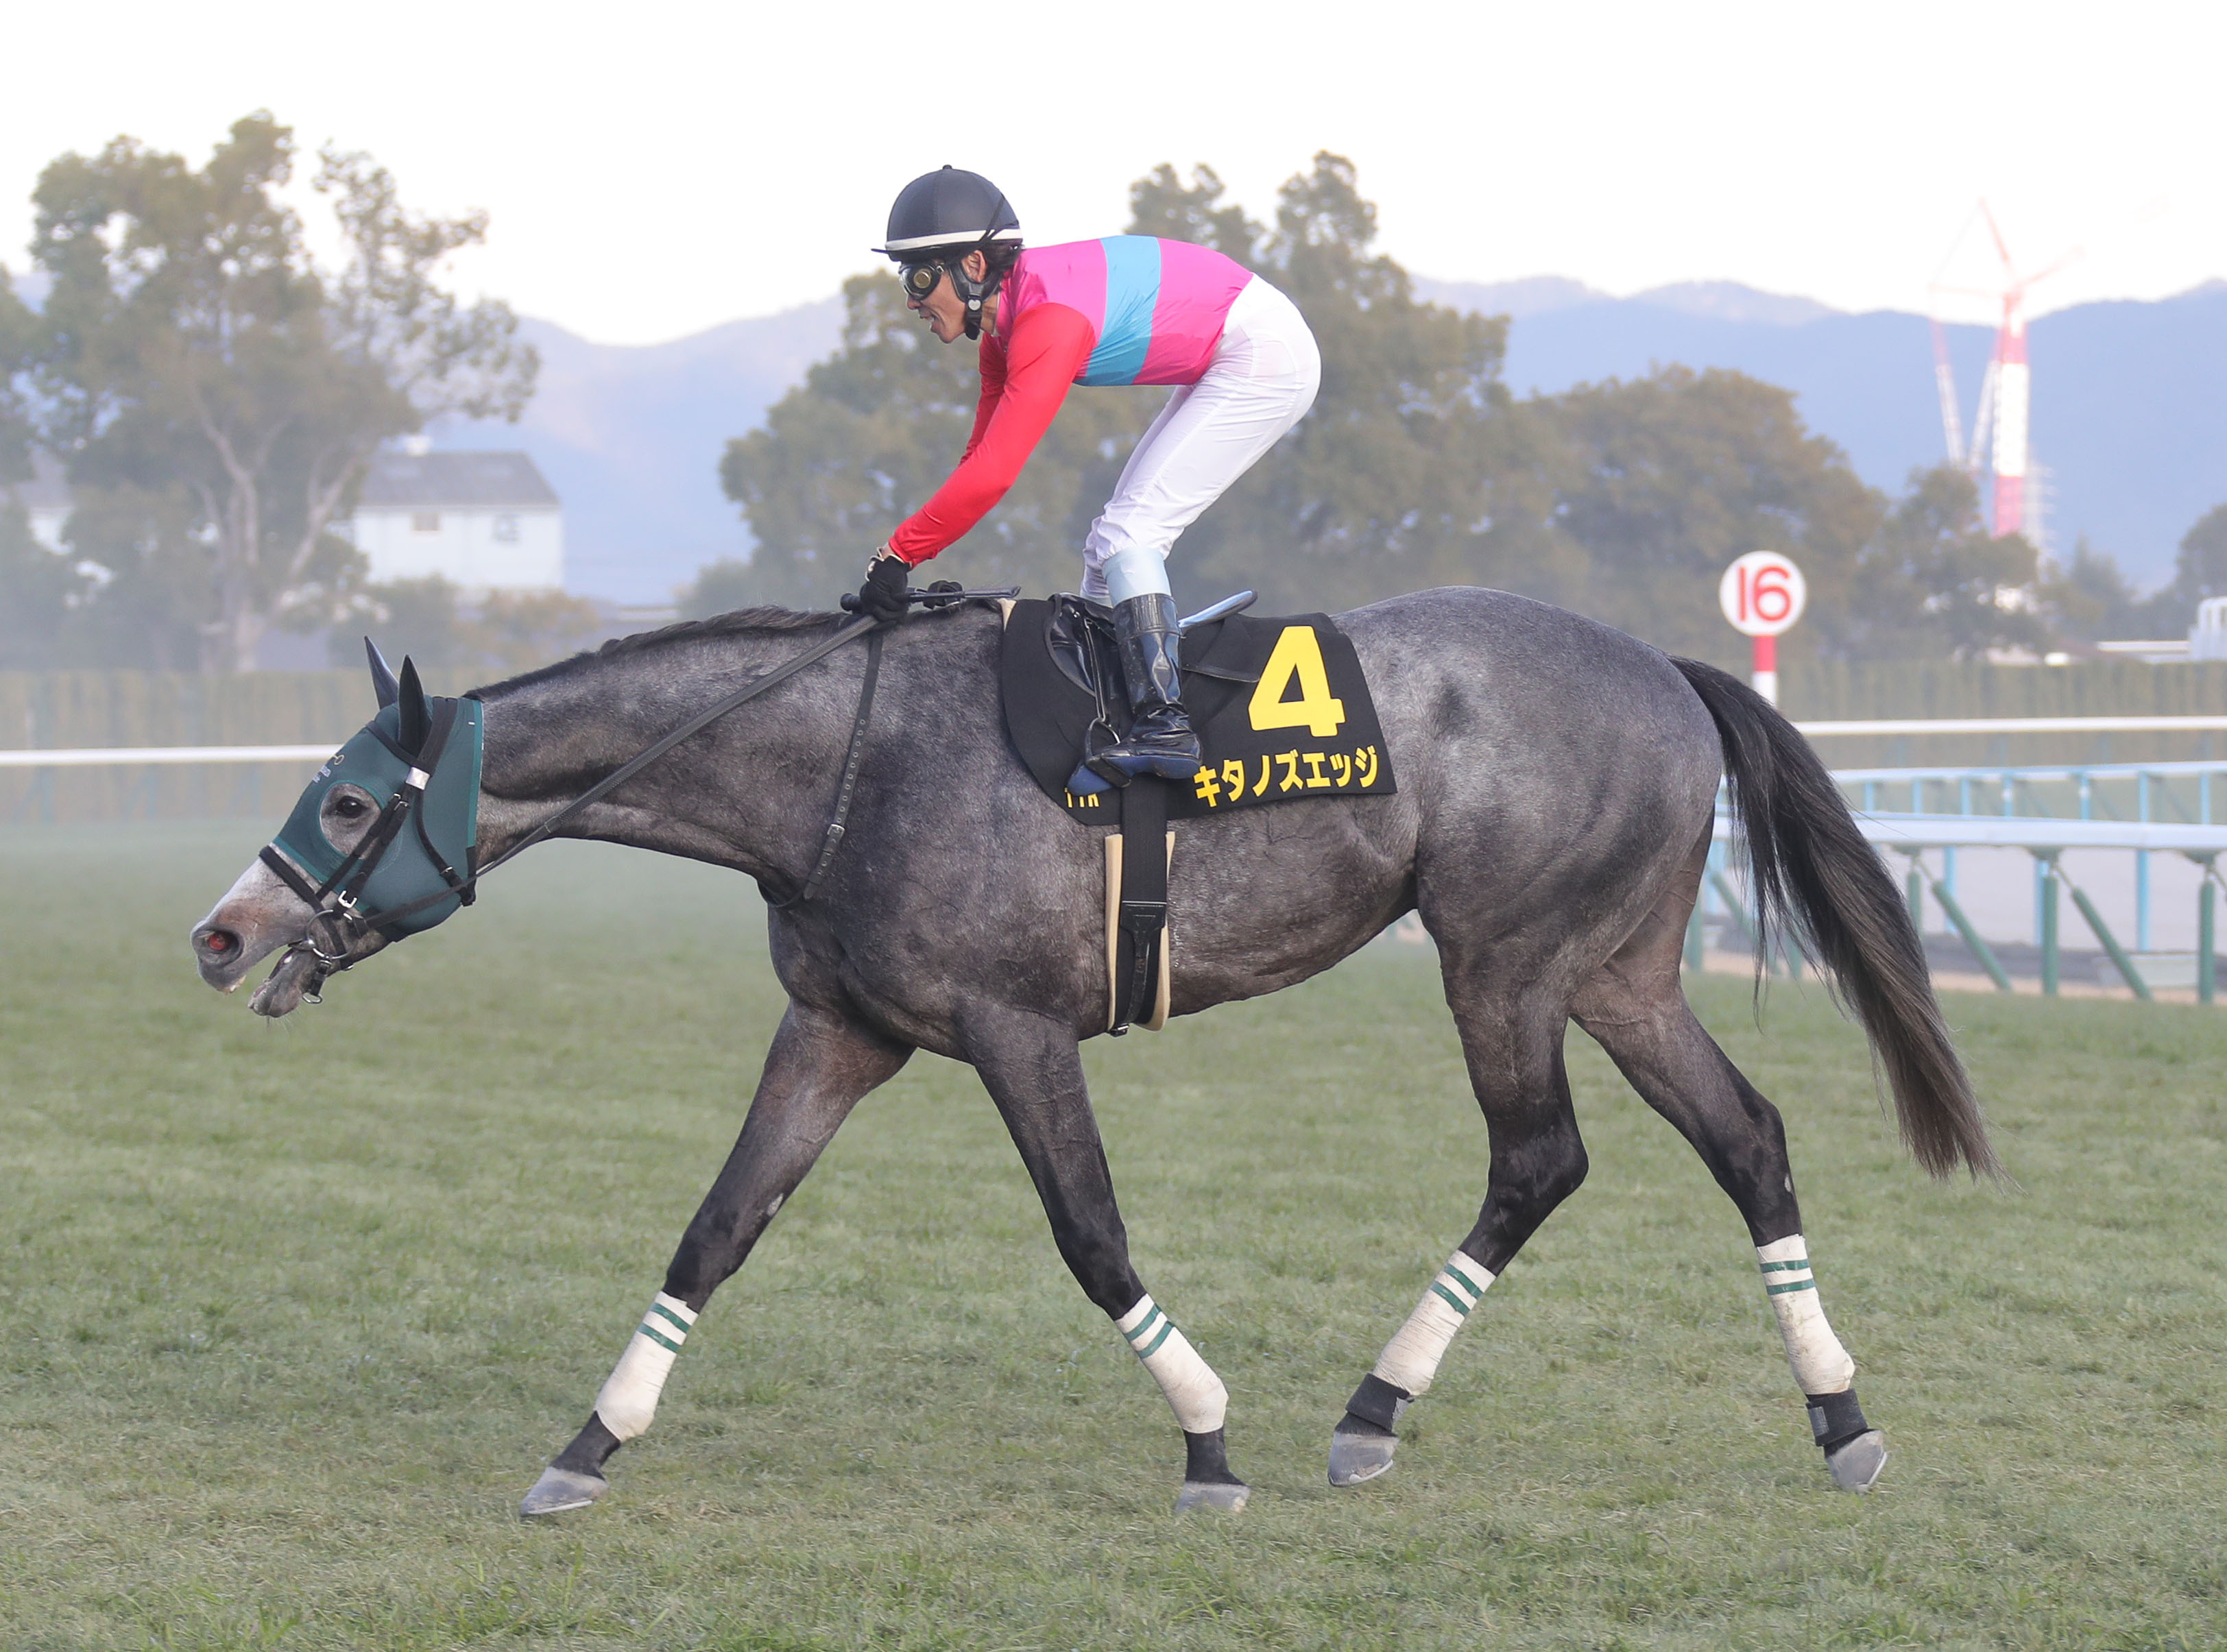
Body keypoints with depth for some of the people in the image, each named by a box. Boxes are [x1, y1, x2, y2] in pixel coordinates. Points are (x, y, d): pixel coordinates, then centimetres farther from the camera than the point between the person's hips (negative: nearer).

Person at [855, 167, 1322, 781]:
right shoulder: (1006, 314, 2)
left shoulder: (1050, 319, -28)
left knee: (1129, 532, -15)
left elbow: (993, 473, -32)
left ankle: (1165, 726, -19)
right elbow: (981, 453, 7)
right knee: (1112, 542, 10)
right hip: (1224, 365, 10)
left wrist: (900, 553, -26)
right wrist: (910, 553, -1)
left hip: (1266, 355, -10)